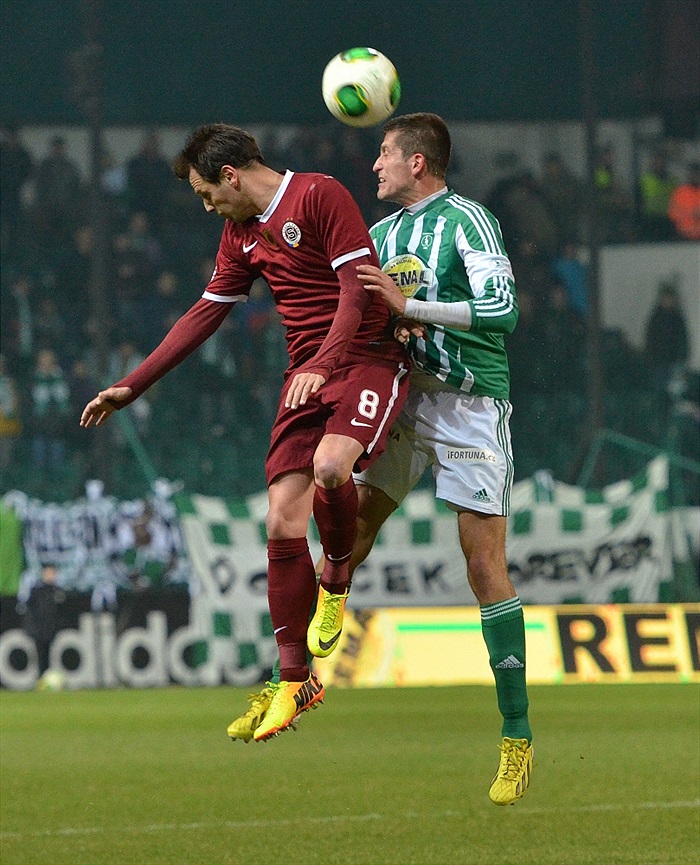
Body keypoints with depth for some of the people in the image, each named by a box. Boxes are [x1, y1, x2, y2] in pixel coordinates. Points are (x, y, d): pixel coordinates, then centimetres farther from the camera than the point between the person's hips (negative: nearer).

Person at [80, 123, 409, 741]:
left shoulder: (320, 196, -8)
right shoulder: (242, 235, 17)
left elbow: (357, 286, -15)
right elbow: (205, 315, 24)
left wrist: (324, 364, -27)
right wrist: (131, 387, 24)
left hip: (368, 360, -7)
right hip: (305, 375, 7)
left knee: (329, 466, -35)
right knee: (282, 523, -4)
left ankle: (335, 583, -5)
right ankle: (294, 682, 4)